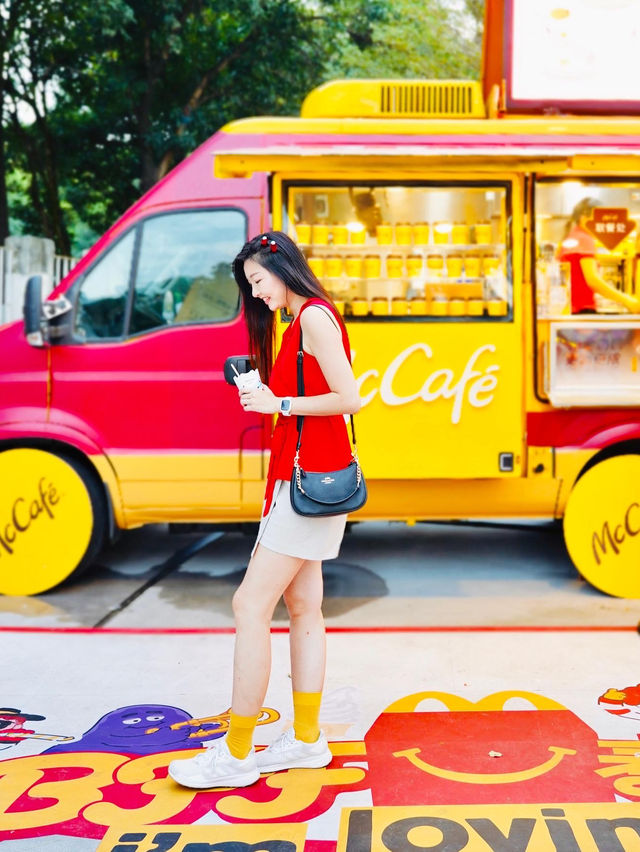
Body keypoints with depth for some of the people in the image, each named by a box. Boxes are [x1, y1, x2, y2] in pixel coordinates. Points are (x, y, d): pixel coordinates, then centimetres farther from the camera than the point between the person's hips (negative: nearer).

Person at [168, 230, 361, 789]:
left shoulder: (314, 317, -11)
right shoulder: (300, 322, 19)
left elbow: (348, 398, -20)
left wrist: (280, 403, -14)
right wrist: (265, 396, 8)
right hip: (301, 477, 11)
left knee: (251, 605, -10)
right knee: (303, 607, 11)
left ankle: (236, 754, -3)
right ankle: (306, 739, 19)